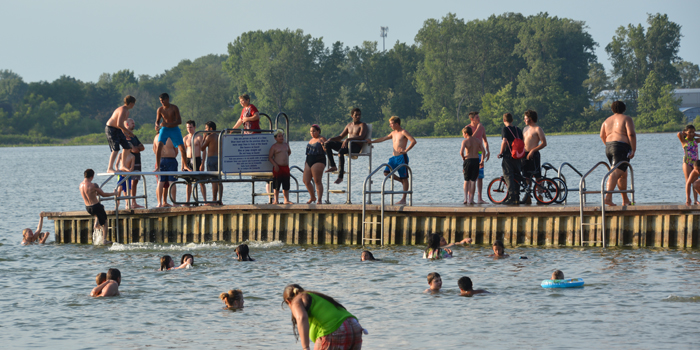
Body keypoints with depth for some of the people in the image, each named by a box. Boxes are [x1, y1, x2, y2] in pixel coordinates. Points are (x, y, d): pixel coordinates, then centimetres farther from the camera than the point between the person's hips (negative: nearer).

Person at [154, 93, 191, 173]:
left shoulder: (174, 108, -9)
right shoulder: (160, 110, -2)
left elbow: (179, 121, -13)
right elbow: (157, 121, 7)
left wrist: (168, 124, -26)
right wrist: (157, 126, -18)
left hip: (174, 129, -1)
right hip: (164, 130, 1)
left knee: (182, 148, -2)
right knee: (158, 146, -21)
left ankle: (185, 166, 19)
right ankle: (157, 166, -16)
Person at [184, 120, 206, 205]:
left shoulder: (199, 137, -1)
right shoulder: (185, 138, 11)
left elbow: (203, 150, -4)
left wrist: (202, 163, -12)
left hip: (197, 159, -4)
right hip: (188, 160, 4)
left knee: (201, 181, -5)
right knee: (188, 182, 4)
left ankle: (205, 200, -4)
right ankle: (187, 201, 6)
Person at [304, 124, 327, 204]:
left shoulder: (321, 139, -4)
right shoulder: (311, 140, 21)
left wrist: (323, 143, -33)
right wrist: (306, 162, 23)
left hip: (318, 162, -9)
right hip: (309, 162, 9)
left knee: (317, 181, -12)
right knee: (306, 181, 7)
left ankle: (319, 200, -11)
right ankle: (312, 197, 24)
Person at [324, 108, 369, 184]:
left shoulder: (362, 125, 0)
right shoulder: (349, 125, 22)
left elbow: (361, 137, -18)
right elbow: (341, 136, 26)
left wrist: (348, 139, -31)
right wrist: (331, 139, 6)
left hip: (357, 147, -8)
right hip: (347, 144, 8)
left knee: (340, 152, -38)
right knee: (327, 144, -5)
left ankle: (340, 176, -39)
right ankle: (332, 166, -14)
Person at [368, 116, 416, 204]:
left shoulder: (403, 132, -6)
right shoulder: (393, 133, 17)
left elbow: (413, 141, -16)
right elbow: (383, 139, 28)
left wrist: (406, 150, -18)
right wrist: (372, 142, 27)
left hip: (402, 157, -8)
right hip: (394, 157, 8)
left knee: (404, 178, -2)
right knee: (386, 172, -5)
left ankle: (403, 199, -1)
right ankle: (401, 180, 17)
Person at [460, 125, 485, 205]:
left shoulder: (465, 141, -7)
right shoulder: (478, 140, 5)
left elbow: (461, 152, -21)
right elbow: (483, 151, -1)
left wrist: (463, 157, -2)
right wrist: (482, 161, 9)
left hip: (468, 160, -2)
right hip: (476, 160, 2)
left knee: (466, 181, 10)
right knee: (473, 181, 6)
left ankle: (465, 199, 4)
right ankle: (471, 199, 4)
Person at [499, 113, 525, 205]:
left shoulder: (506, 129, -8)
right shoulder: (518, 129, 10)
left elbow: (504, 141, -20)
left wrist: (501, 152, -9)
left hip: (508, 156, -6)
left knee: (508, 176, -5)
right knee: (516, 177, 12)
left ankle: (511, 197, -14)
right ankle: (517, 198, 13)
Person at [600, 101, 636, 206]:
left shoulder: (607, 120, 16)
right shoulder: (627, 119, -1)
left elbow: (602, 135, 13)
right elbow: (631, 134, -12)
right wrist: (633, 150, -11)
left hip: (609, 149, 7)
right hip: (622, 149, -7)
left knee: (623, 174, 18)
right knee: (615, 173, -16)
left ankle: (625, 200, 20)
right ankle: (608, 197, -31)